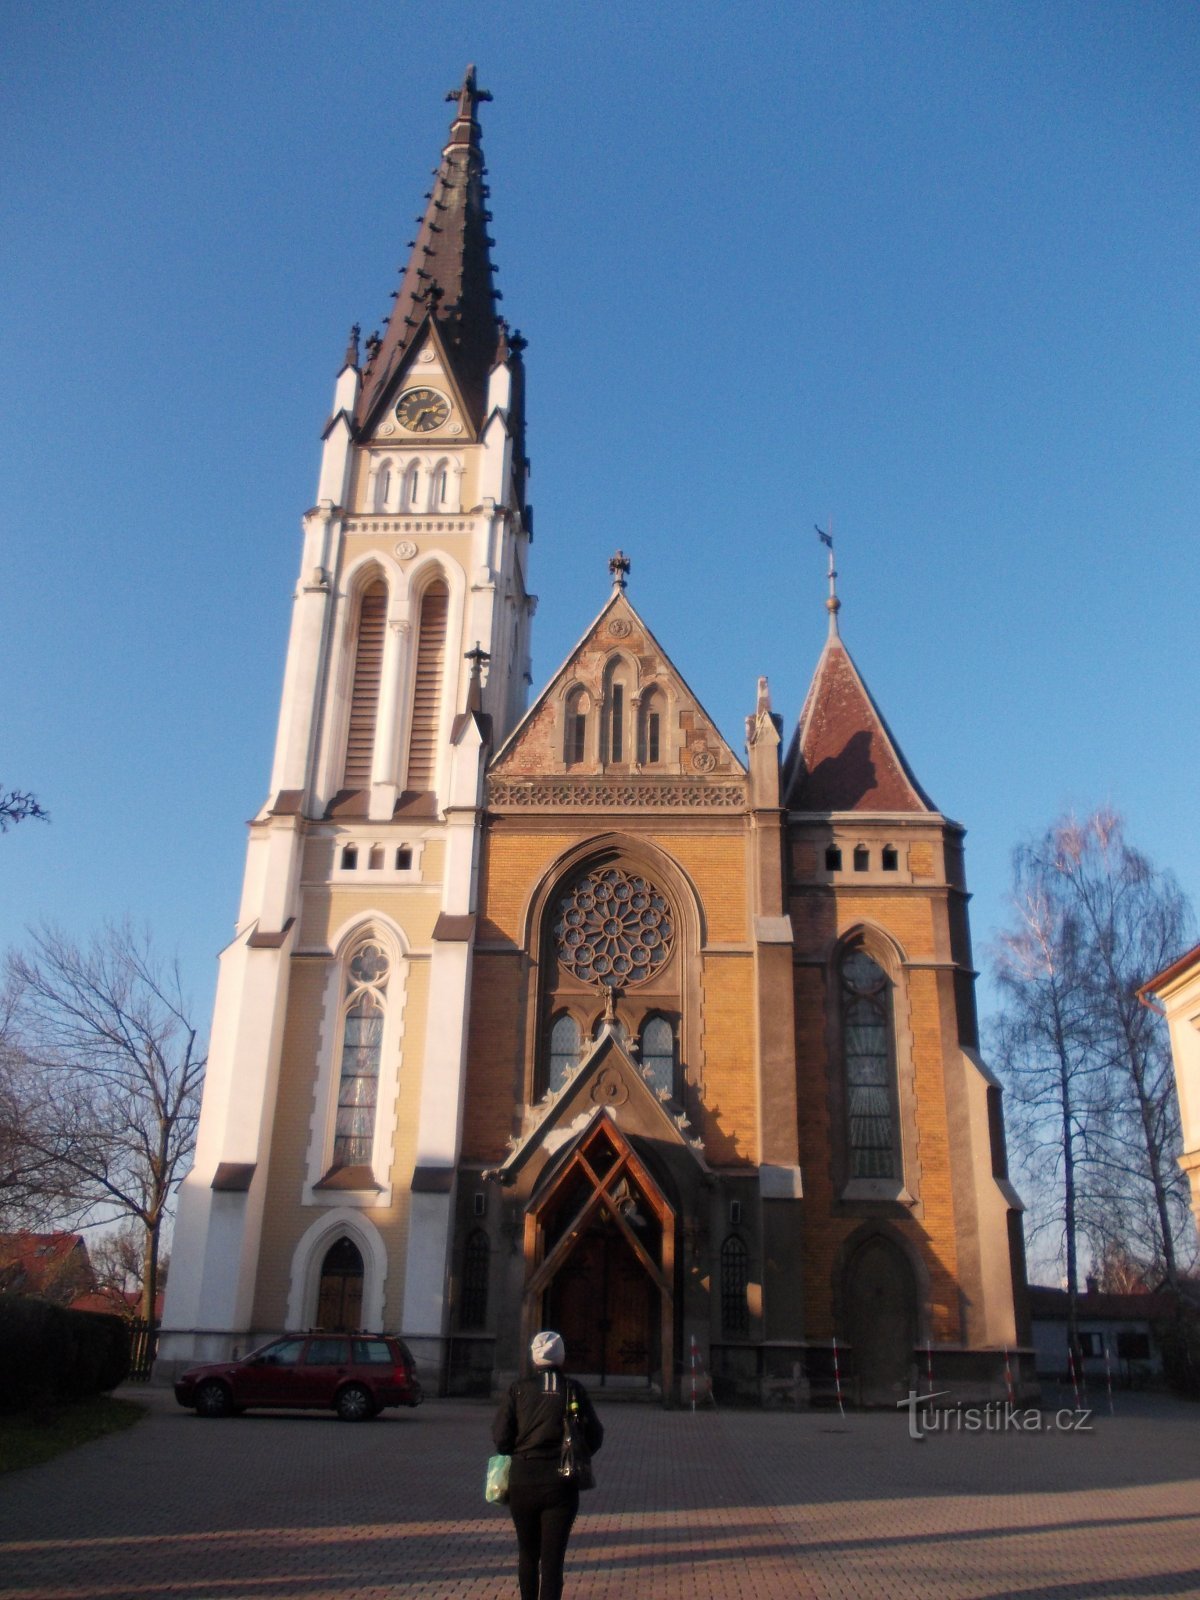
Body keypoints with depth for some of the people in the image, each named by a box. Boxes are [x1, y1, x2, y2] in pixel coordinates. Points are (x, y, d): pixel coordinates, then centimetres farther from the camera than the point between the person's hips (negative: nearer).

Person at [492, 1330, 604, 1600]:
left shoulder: (520, 1390, -4)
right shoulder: (574, 1390, -4)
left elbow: (501, 1436, -7)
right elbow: (594, 1437, -1)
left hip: (522, 1483, 1)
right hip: (561, 1485, -1)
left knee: (527, 1552, 21)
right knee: (553, 1557, 3)